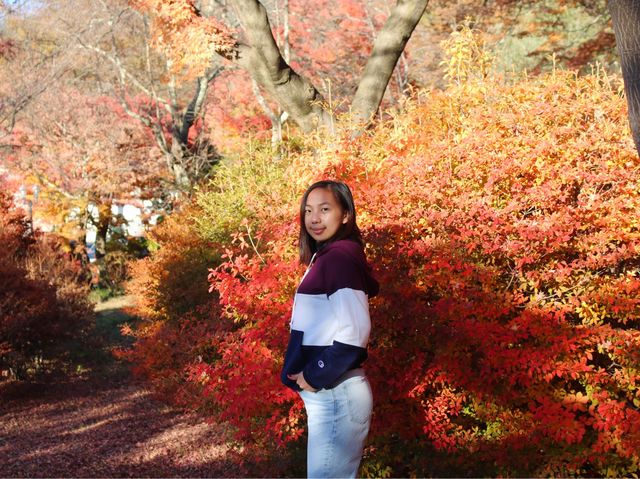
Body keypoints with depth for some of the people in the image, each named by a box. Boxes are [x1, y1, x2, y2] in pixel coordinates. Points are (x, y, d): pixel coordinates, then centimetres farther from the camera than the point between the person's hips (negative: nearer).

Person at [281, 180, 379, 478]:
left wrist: (315, 377, -15)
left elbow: (354, 334, -24)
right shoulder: (325, 257, 14)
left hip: (335, 394, -10)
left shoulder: (340, 256, -15)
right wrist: (309, 374, 8)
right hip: (327, 394, 10)